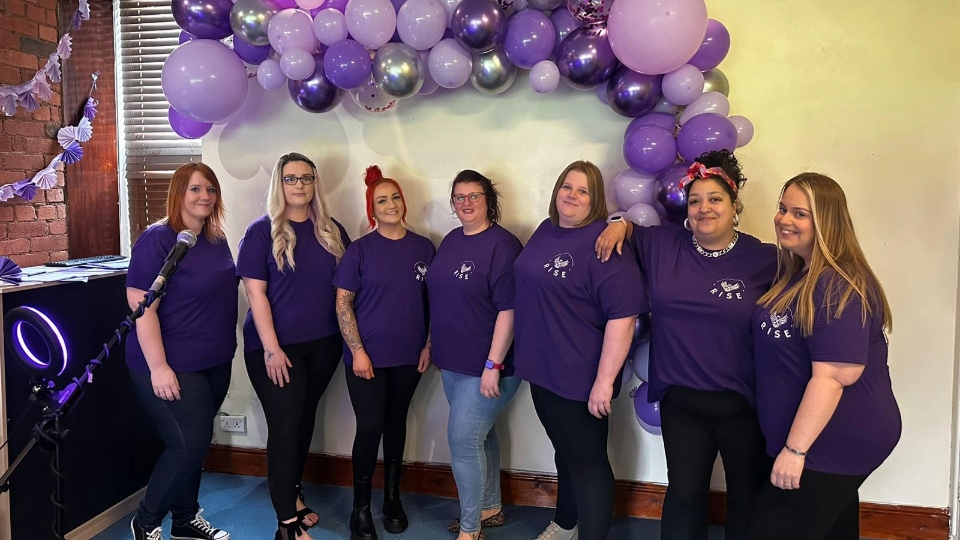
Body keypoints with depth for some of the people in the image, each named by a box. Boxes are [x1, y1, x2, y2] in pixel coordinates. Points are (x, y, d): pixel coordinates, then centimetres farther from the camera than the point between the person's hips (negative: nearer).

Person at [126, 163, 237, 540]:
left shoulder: (217, 240, 7)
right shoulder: (157, 239, -15)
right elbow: (142, 307, -19)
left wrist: (225, 349, 15)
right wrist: (158, 367, -22)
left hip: (215, 363, 7)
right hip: (174, 367, -7)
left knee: (194, 444, 16)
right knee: (189, 445, -7)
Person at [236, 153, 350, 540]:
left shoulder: (332, 231, 6)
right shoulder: (262, 231, -6)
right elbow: (255, 292, -10)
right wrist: (271, 347, -17)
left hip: (323, 344, 5)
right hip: (277, 346, -4)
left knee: (305, 419, 16)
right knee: (284, 426, -4)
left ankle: (293, 494, 35)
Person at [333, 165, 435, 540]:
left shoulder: (424, 248, 2)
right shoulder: (360, 249, -5)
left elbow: (433, 301, 7)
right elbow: (343, 303, -6)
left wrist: (428, 345, 2)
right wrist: (357, 351, -12)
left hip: (408, 356, 3)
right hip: (368, 356, -3)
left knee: (396, 423, 14)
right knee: (369, 428, -2)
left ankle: (392, 496, 30)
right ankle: (361, 507, 15)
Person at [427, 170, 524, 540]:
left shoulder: (502, 244, -16)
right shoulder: (451, 240, 9)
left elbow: (508, 309, -20)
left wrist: (493, 365, -22)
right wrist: (435, 346, 17)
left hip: (485, 365, -8)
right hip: (453, 362, 8)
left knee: (462, 440, -4)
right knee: (479, 435, 18)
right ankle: (490, 508, 36)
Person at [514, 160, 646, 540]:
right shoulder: (545, 231, 6)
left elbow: (622, 316, -24)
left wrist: (604, 380, -25)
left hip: (581, 377, -8)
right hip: (541, 368, 8)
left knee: (587, 462, 8)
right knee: (565, 452, 24)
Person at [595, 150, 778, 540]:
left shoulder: (765, 259, -8)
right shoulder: (661, 243, -1)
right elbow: (628, 230, 17)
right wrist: (619, 224, -5)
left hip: (743, 405, -1)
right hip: (680, 403, 2)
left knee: (748, 497, 18)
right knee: (684, 494, 14)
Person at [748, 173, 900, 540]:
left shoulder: (838, 286, -23)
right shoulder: (794, 274, 8)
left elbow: (833, 375, -28)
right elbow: (785, 353, 22)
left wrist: (795, 449, -26)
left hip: (835, 441, -10)